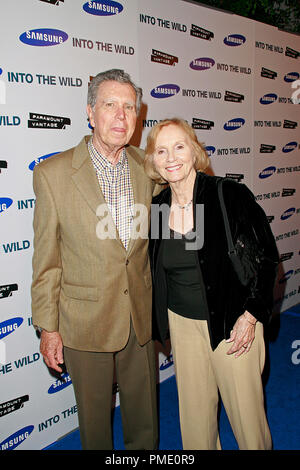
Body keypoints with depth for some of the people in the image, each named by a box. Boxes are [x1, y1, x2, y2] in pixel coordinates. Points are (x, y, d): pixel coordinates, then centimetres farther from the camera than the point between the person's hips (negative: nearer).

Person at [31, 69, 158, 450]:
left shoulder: (147, 168, -1)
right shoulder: (53, 173, -12)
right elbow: (47, 259, -8)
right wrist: (47, 326, -5)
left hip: (141, 317, 3)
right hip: (86, 322, -3)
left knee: (144, 417, 22)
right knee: (94, 421, 19)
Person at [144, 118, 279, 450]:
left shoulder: (231, 195, -14)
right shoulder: (157, 207, -2)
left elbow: (266, 255, -7)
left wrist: (251, 314, -10)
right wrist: (162, 323, 11)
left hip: (233, 323, -3)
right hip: (182, 322, 4)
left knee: (246, 411, 11)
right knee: (194, 411, 17)